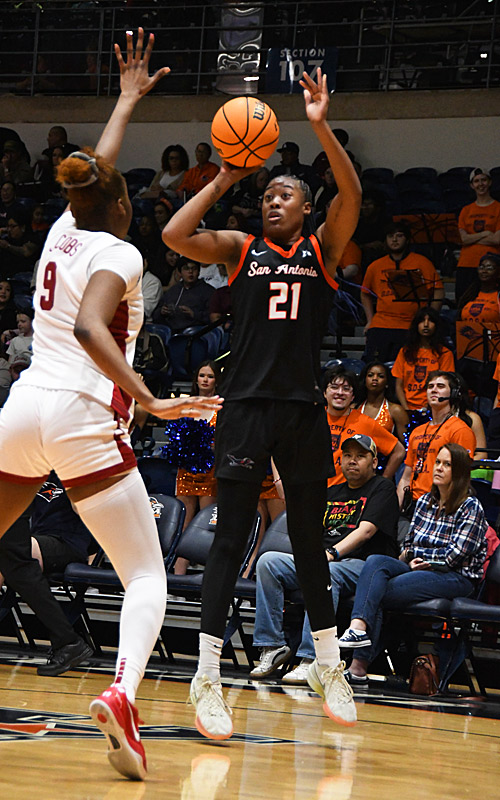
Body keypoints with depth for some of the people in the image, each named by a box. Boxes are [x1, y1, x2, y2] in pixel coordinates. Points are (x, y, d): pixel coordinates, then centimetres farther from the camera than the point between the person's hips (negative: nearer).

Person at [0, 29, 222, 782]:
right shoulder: (118, 254, -3)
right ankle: (122, 692, -29)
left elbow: (98, 170, 34)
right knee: (147, 576, -2)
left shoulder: (63, 232, 15)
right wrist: (150, 401, -24)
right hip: (82, 419, -6)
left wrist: (129, 96, 46)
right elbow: (89, 329, -21)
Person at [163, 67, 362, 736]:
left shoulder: (322, 248, 8)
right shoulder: (240, 249, 8)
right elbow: (175, 234, -7)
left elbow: (352, 197, -10)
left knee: (308, 538, 10)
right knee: (231, 538, -5)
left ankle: (328, 664, 23)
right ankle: (208, 677, -5)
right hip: (246, 404, -1)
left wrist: (321, 128, -21)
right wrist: (223, 180, -6)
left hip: (303, 409, 1)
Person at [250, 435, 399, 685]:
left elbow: (366, 530, -11)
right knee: (268, 561, -16)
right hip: (322, 559, 7)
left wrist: (332, 553, -23)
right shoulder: (332, 493, 26)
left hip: (361, 564, -7)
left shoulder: (382, 489, 5)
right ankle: (272, 647, -19)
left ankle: (312, 659, -45)